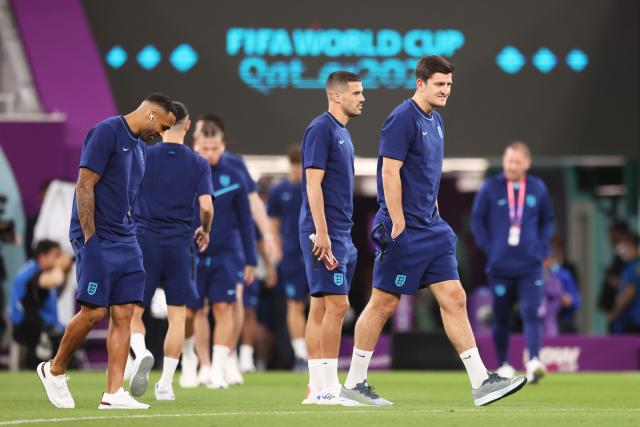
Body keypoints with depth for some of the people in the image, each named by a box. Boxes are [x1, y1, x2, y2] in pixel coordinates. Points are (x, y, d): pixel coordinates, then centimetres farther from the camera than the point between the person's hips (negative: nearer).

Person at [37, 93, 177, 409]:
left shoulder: (140, 147, 17)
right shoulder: (106, 132, -10)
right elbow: (85, 186, -15)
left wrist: (128, 234, 13)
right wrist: (90, 238, -17)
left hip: (125, 242, 9)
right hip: (97, 241, -9)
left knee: (123, 315, 1)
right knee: (93, 312, -9)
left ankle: (113, 393, 0)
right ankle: (54, 371, 13)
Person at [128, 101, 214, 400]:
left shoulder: (142, 157, -1)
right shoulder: (198, 164, 0)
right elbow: (206, 207, -7)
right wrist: (205, 231, 14)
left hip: (144, 243, 0)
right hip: (180, 245, 0)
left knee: (133, 311, 8)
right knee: (177, 315, 9)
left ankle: (141, 352, -22)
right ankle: (165, 384, 6)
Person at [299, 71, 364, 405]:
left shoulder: (342, 132, 18)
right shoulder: (321, 129, -10)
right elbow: (313, 183, -16)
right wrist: (321, 233, -21)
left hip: (340, 234, 9)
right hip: (324, 233, -9)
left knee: (321, 307, 8)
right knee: (336, 304, -12)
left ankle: (317, 388, 9)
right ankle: (327, 388, -10)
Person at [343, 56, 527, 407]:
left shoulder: (435, 121, 15)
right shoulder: (402, 119, -13)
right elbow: (390, 172, -17)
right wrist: (398, 224, -20)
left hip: (430, 229, 8)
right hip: (404, 230, -8)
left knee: (454, 299, 1)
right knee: (384, 303, -1)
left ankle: (481, 382, -2)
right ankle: (354, 382, 10)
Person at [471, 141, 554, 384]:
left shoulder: (538, 189, 7)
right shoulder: (490, 188, 1)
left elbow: (547, 220, 17)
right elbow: (477, 219, 6)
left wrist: (541, 248, 4)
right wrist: (489, 249, -3)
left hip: (530, 266, 0)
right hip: (500, 266, 0)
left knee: (531, 314, -15)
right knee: (501, 319, 7)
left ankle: (534, 362, -26)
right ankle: (503, 365, 21)